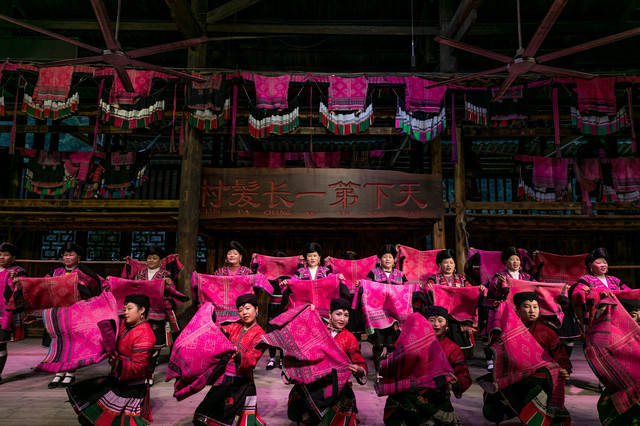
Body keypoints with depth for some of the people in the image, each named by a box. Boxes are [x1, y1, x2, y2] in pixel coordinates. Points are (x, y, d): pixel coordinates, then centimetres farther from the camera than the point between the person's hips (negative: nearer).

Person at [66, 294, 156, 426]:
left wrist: (118, 364, -37)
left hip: (129, 389, -9)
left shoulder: (144, 336, -23)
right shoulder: (125, 324, 5)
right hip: (118, 381, 9)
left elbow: (138, 367, -25)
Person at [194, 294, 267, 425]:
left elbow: (250, 361, -17)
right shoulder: (235, 326, 9)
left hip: (241, 384, -5)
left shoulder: (259, 335, -7)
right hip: (223, 379, 5)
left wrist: (237, 355, -36)